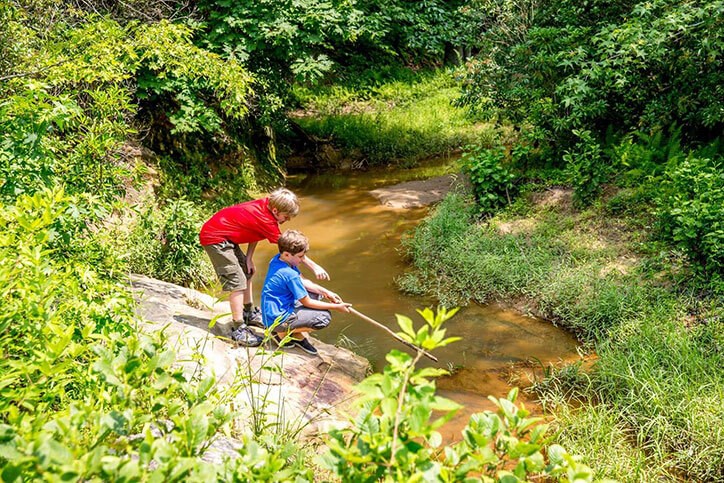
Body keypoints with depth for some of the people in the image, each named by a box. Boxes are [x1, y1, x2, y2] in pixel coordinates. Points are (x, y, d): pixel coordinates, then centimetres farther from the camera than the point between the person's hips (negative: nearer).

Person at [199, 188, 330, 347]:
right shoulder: (265, 220, -27)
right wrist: (314, 267, -18)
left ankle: (250, 314, 33)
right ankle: (239, 330, -4)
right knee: (237, 283, -12)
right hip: (214, 238, -10)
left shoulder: (265, 204, -4)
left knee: (247, 272, 19)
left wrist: (249, 259, 0)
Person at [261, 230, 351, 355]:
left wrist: (327, 293, 5)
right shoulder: (290, 274, -27)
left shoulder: (277, 259, 1)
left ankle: (297, 335, 11)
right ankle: (283, 333, -3)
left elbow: (302, 281, 13)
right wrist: (336, 307, -10)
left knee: (316, 294, 18)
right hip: (277, 320, -10)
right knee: (324, 317, -19)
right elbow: (307, 302, -17)